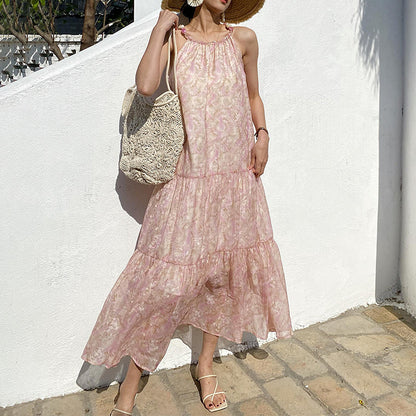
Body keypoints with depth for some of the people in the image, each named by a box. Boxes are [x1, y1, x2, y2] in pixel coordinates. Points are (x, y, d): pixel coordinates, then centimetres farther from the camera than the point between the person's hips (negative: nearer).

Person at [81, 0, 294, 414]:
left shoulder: (243, 39, 9)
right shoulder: (173, 37, 1)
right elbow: (146, 85, -18)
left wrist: (262, 135, 4)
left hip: (236, 176, 4)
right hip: (187, 178, -3)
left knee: (226, 269, 10)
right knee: (167, 278, -4)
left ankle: (205, 365, 33)